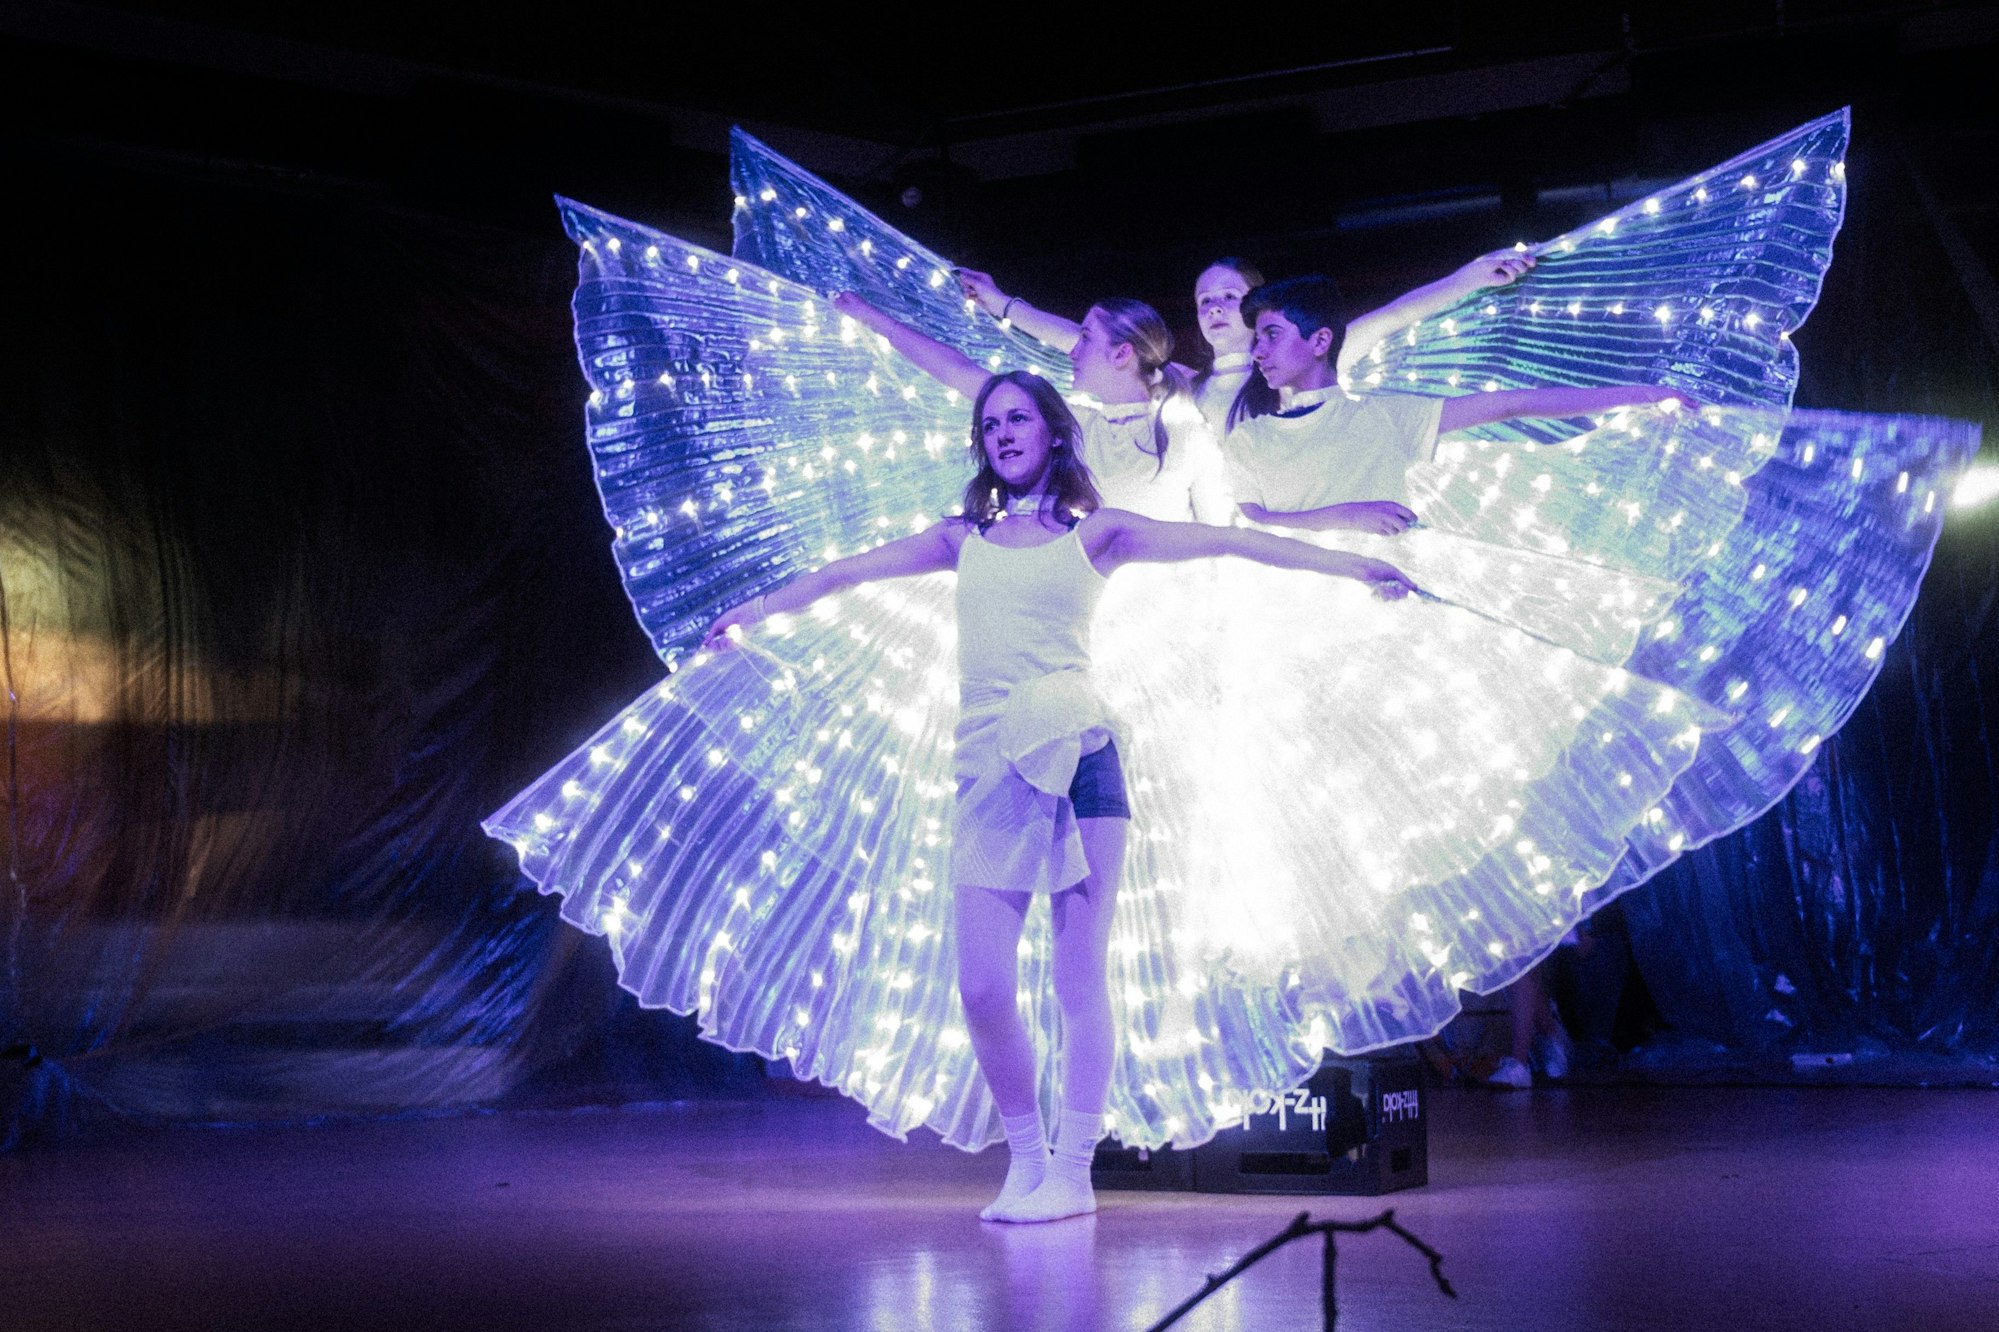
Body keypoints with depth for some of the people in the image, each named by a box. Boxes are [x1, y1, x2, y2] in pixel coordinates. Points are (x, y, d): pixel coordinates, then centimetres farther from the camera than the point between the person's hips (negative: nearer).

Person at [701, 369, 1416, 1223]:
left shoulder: (1094, 533, 10)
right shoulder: (965, 539, 18)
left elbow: (1226, 542, 6)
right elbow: (851, 571, 25)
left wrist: (1347, 566, 2)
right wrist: (757, 609, 33)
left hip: (1077, 761, -2)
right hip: (988, 772, 3)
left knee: (1080, 980, -3)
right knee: (982, 989, -6)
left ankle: (1073, 1170, 4)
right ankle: (1025, 1158, 11)